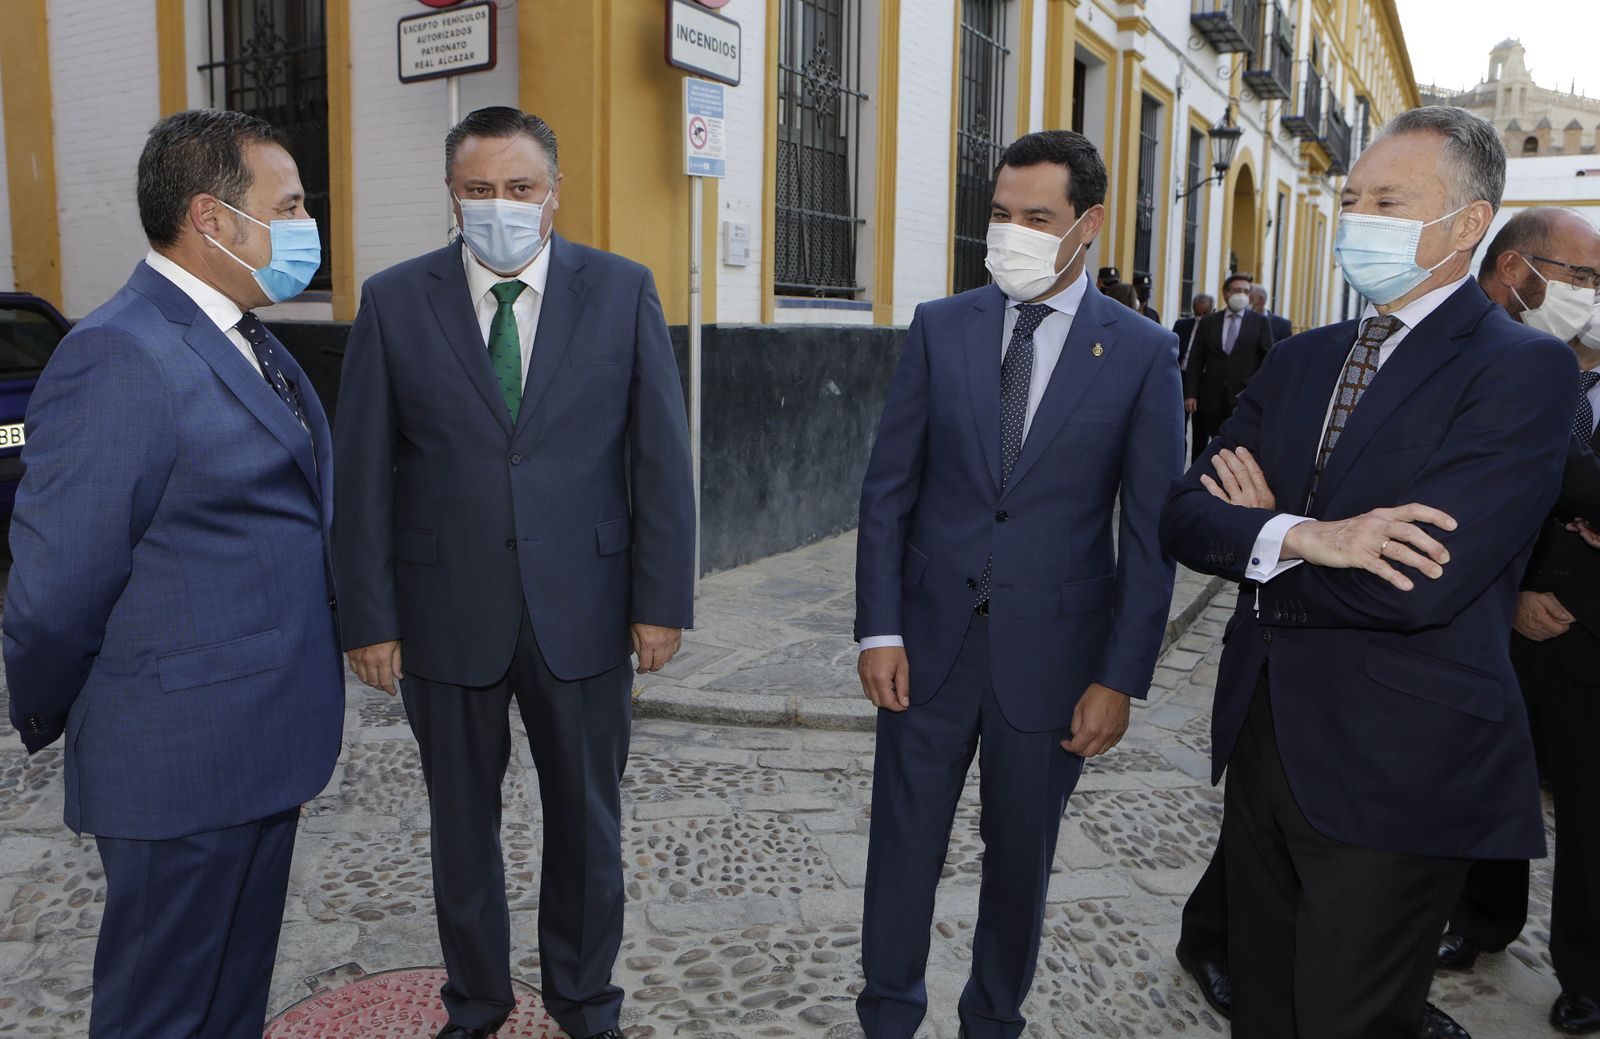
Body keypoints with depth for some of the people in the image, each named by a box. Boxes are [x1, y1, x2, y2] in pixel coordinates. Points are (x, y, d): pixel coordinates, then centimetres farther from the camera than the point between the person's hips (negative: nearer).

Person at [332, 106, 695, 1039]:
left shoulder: (623, 291, -2)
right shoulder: (395, 301, -1)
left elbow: (662, 455, -2)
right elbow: (363, 473, -1)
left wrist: (663, 599, -6)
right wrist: (371, 617, -4)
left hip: (583, 608, 0)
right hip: (448, 611, 1)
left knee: (587, 821, 15)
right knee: (462, 823, 16)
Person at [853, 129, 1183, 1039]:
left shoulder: (1142, 353, -4)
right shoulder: (940, 328, 2)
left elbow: (1152, 530, -3)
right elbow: (888, 488, 2)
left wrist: (1122, 677, -7)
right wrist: (880, 628, -4)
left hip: (1051, 655, -1)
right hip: (931, 642, 2)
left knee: (1021, 861, 15)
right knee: (903, 850, 12)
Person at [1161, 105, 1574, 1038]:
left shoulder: (1524, 370, -12)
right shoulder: (1302, 360, 9)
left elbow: (1417, 586, -24)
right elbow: (1187, 514, -1)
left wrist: (1259, 534, -8)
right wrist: (1300, 537, -22)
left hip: (1397, 775, -6)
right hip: (1263, 740, 6)